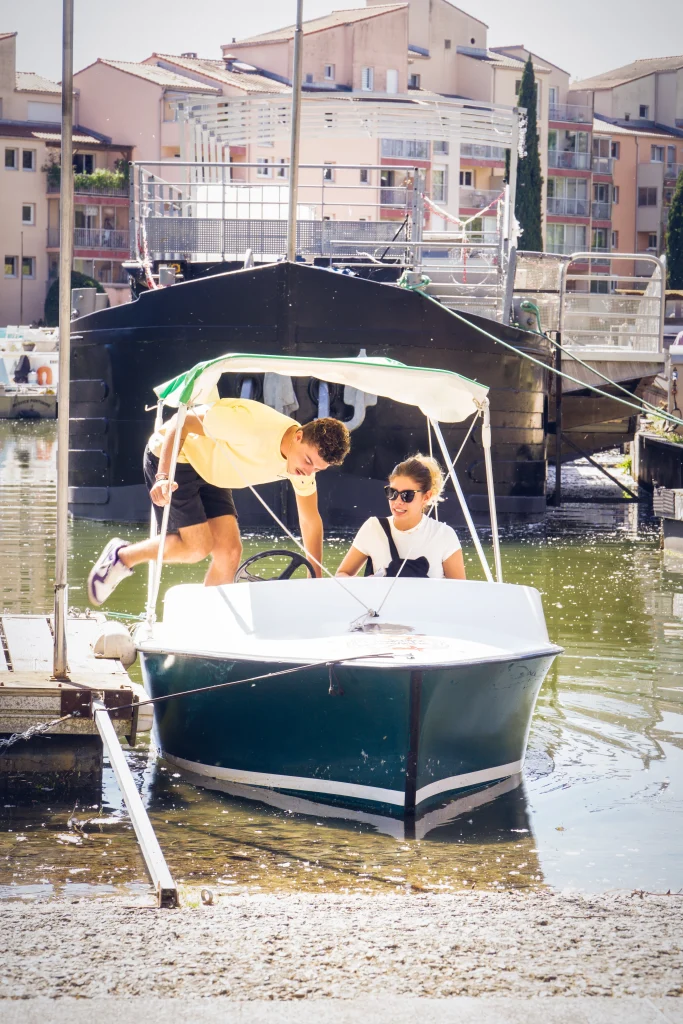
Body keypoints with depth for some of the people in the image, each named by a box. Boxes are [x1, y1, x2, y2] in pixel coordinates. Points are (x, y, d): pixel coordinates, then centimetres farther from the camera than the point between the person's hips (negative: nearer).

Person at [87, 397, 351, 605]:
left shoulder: (306, 460, -10)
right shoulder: (252, 423, -34)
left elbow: (311, 520, 1)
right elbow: (182, 421, -29)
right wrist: (163, 477, -38)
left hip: (210, 475, 7)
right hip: (171, 456, -7)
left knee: (229, 549, -6)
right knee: (198, 546, -16)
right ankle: (121, 557, 5)